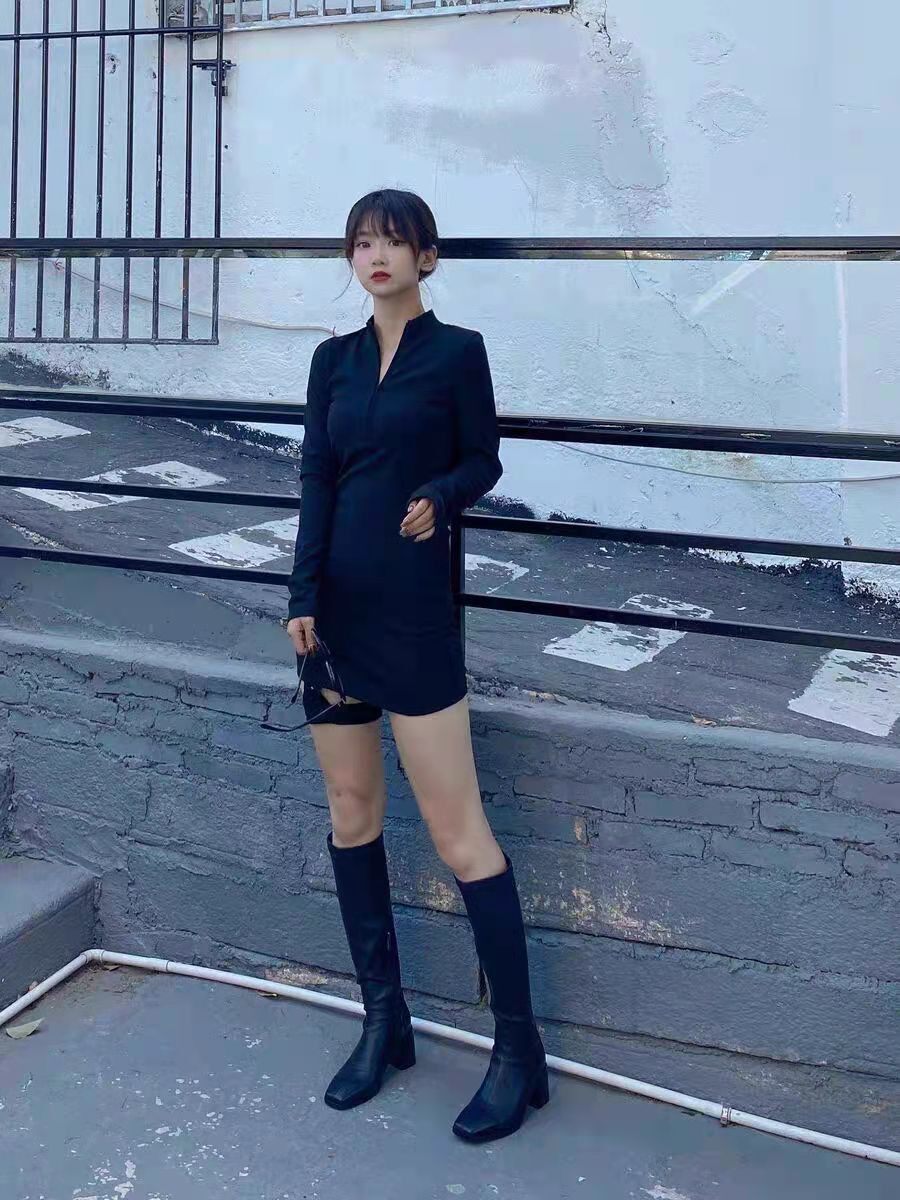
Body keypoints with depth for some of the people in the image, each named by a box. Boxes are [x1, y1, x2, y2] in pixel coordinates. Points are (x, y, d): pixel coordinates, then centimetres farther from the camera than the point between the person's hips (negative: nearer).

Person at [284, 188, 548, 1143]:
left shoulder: (455, 350, 0)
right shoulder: (334, 359, 12)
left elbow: (483, 461, 6)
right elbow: (316, 480, 5)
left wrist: (438, 497, -15)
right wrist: (303, 598, -5)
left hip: (415, 608, -5)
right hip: (336, 606, 5)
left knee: (456, 829, -6)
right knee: (350, 815, 9)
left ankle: (518, 1050, 5)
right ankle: (383, 1020, 22)